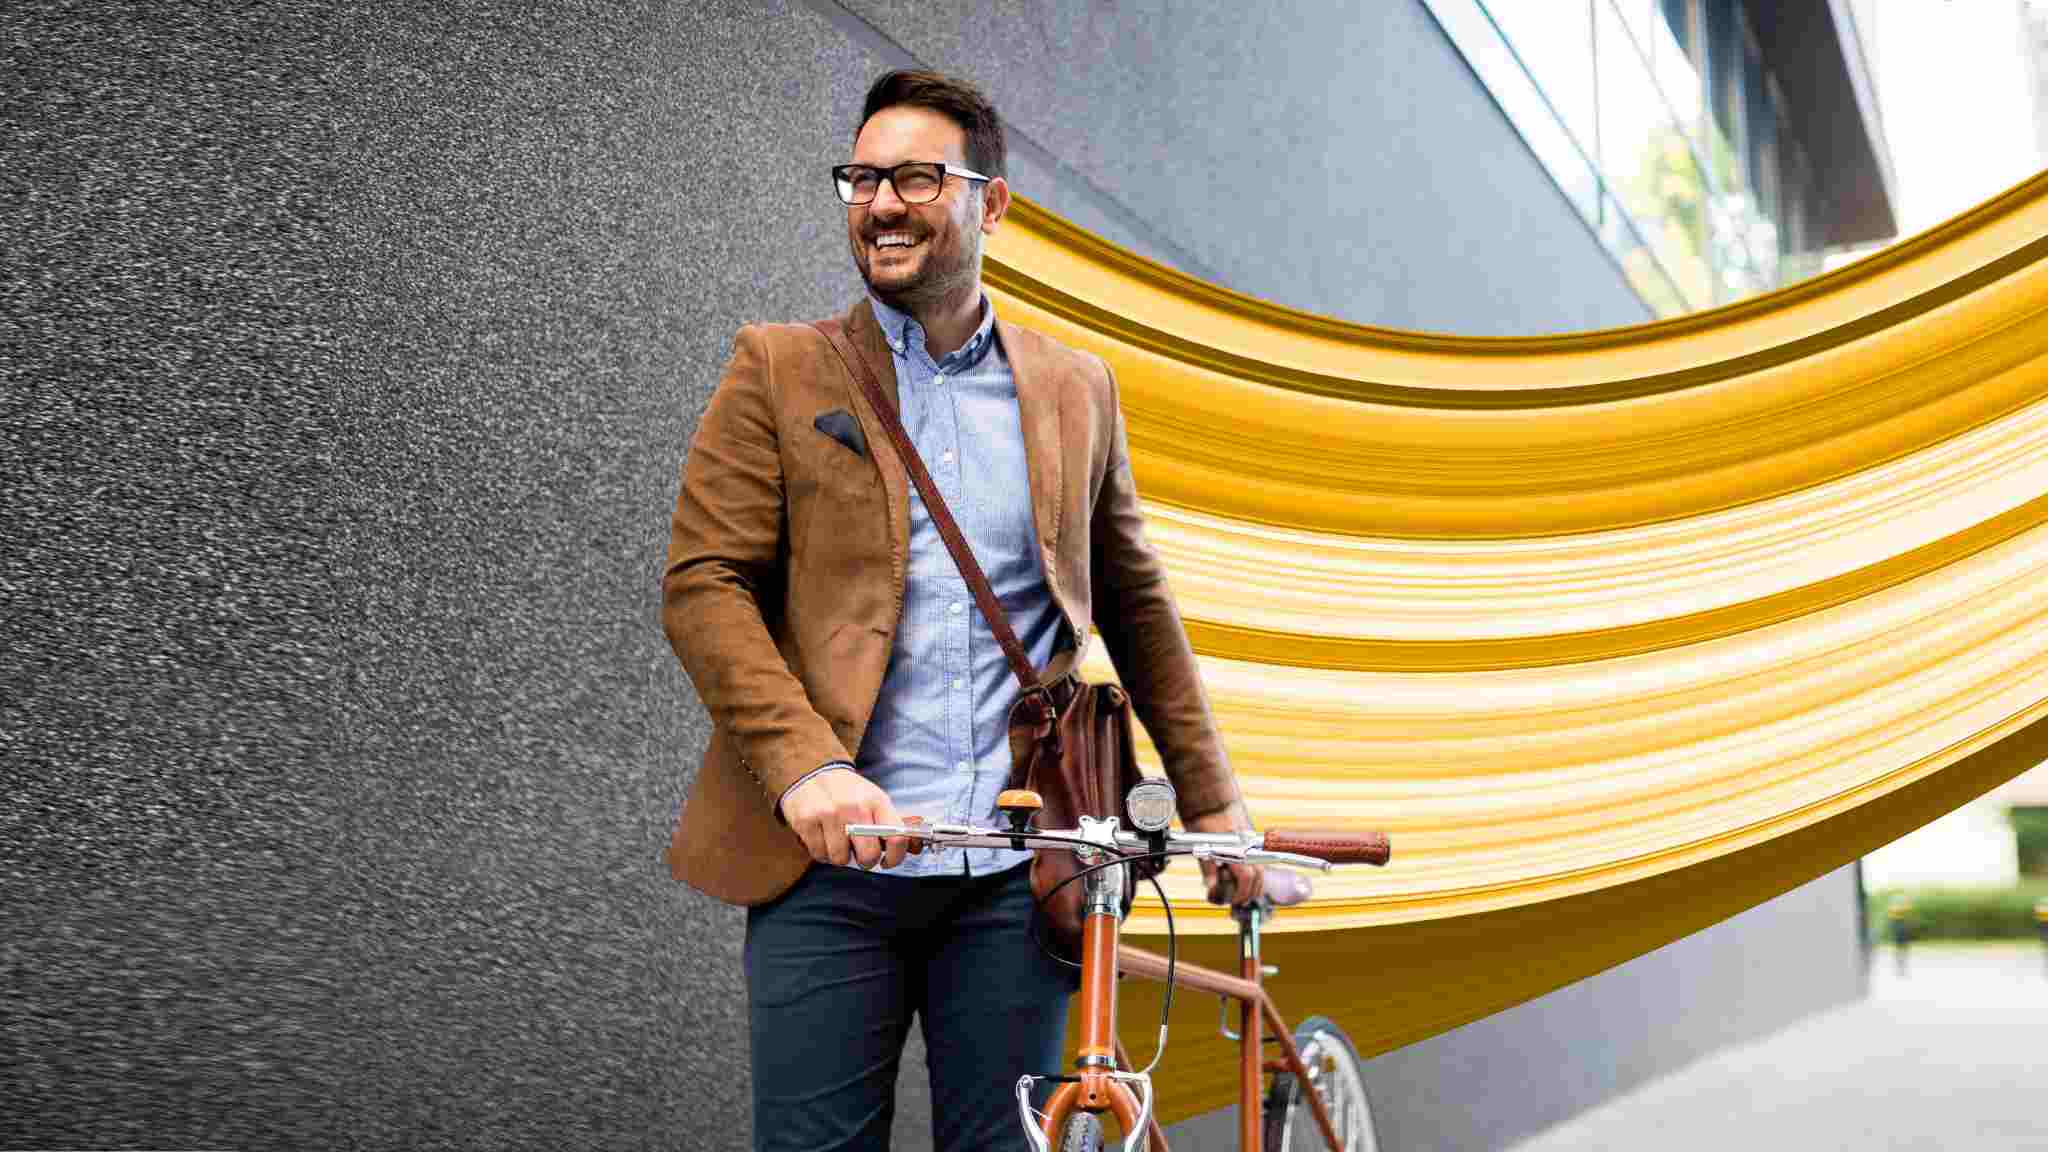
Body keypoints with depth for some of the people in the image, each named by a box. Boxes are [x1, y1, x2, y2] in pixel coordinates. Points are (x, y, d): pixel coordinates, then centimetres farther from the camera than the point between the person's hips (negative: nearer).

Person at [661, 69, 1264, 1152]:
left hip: (1016, 873, 2)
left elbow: (1137, 608, 17)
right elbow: (702, 583, -4)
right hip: (830, 862, -2)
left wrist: (1212, 805, 13)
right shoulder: (778, 370, 5)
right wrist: (804, 766, -18)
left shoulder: (1075, 388, 13)